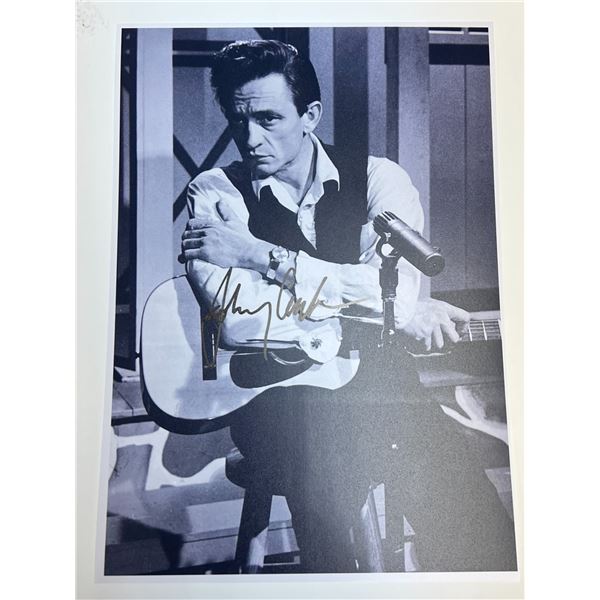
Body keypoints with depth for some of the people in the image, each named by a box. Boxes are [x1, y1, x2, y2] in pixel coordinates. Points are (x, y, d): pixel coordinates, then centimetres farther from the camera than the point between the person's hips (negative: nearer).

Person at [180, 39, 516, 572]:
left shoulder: (378, 178, 3)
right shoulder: (215, 193, 1)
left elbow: (397, 289, -16)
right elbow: (236, 320, -16)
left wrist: (260, 255, -16)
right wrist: (383, 314, -14)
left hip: (375, 385, 2)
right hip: (272, 393, -1)